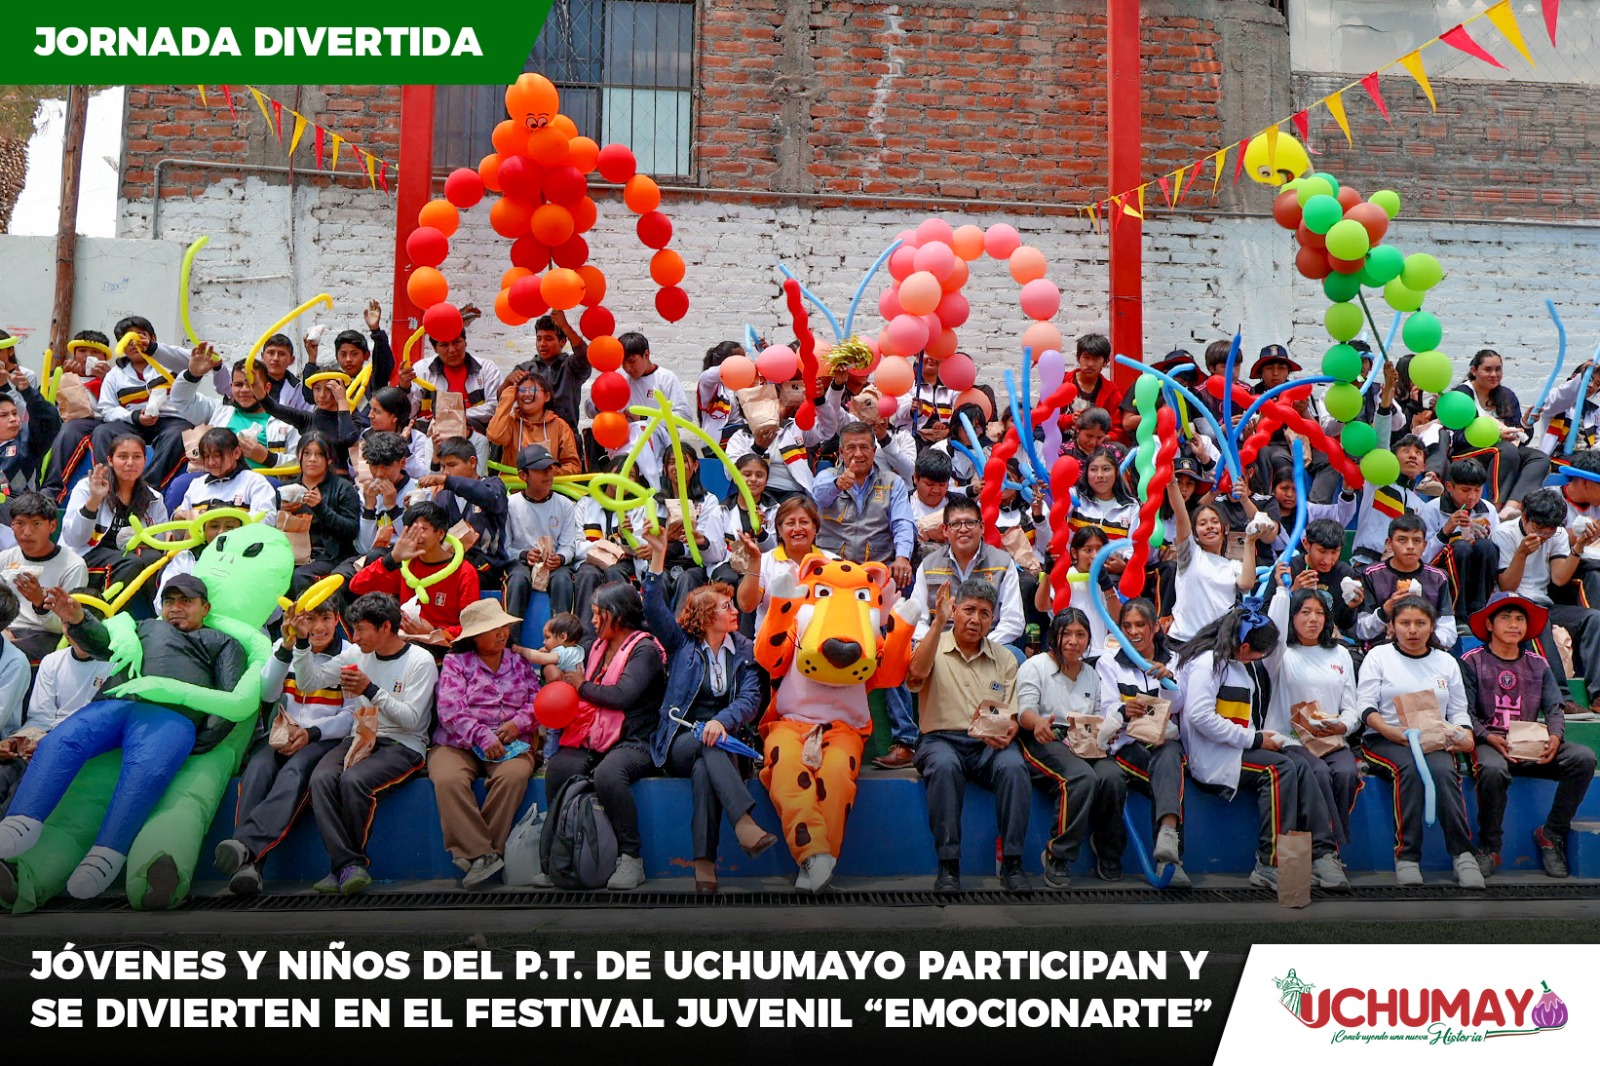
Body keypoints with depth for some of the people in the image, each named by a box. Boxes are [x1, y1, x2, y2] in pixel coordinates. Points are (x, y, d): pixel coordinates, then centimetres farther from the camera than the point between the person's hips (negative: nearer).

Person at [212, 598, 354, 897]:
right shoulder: (283, 647, 15)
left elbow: (352, 714, 2)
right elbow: (267, 694, -1)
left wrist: (311, 732, -14)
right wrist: (287, 647, -13)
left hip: (324, 738, -2)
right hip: (281, 735, 2)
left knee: (295, 770, -36)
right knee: (258, 767, -32)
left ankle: (246, 845, -56)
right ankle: (248, 864, -49)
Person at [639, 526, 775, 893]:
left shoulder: (743, 650, 12)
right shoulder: (681, 643, 10)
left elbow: (751, 697, -3)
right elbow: (654, 608, -6)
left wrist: (723, 721, -24)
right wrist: (658, 556, -15)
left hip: (722, 737, 1)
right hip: (678, 742, -1)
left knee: (705, 770, -34)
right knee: (706, 745, -36)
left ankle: (704, 866, -44)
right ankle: (745, 825, -53)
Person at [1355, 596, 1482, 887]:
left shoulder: (1446, 662, 20)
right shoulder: (1379, 656, 10)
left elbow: (1459, 710, 17)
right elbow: (1365, 707, 0)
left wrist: (1466, 737, -4)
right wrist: (1392, 732, -17)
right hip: (1385, 741, -2)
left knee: (1442, 770, -33)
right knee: (1411, 766, -35)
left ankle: (1463, 853, -30)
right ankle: (1406, 856, -34)